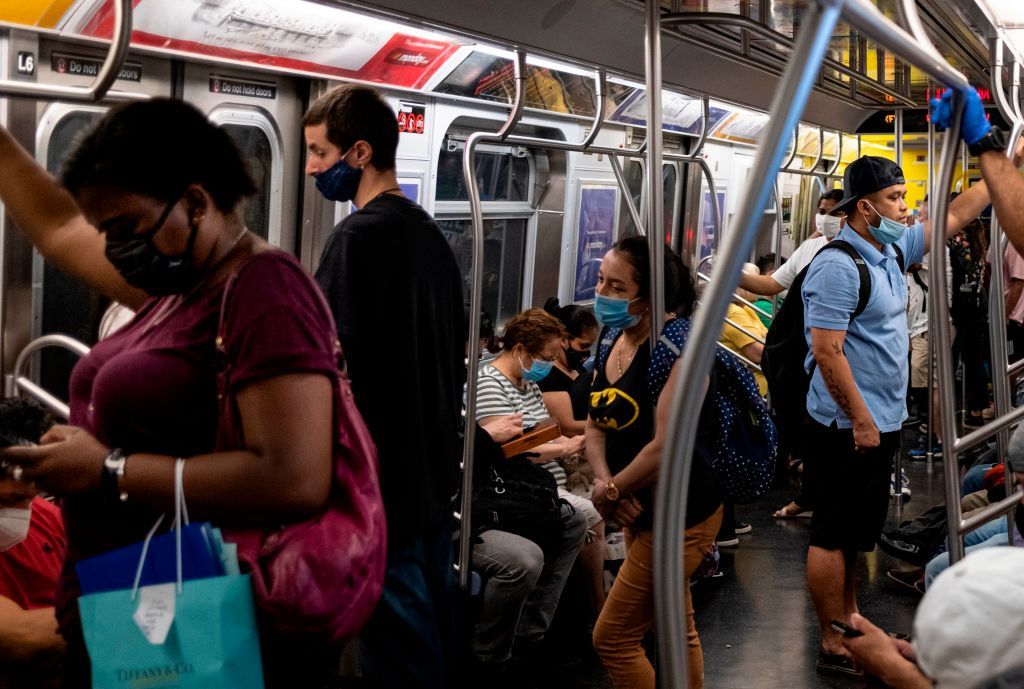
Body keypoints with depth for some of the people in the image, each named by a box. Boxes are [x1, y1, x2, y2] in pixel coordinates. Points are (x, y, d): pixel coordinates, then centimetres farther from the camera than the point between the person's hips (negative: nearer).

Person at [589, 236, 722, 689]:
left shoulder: (676, 344, -22)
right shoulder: (614, 340, 4)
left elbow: (666, 445, -28)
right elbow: (597, 425, 5)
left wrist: (610, 491, -15)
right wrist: (605, 482, -14)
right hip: (643, 511, 9)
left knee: (612, 638, -3)